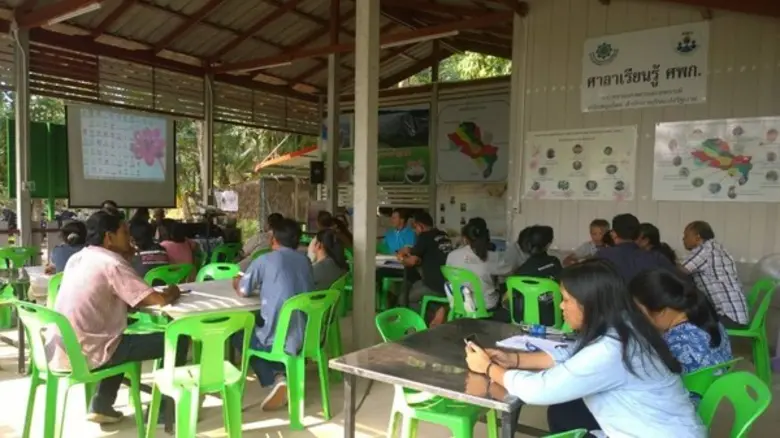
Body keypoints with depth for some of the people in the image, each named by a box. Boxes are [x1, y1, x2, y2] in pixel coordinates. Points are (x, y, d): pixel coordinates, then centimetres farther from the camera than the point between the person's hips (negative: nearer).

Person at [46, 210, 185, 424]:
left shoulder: (77, 258, 10)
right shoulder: (112, 264, -15)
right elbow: (159, 299, -20)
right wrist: (172, 293, 3)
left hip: (59, 351, 9)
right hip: (85, 355, -9)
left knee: (124, 338, 36)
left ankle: (101, 405, 29)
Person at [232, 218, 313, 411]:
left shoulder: (265, 260, -7)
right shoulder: (305, 260, 10)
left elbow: (242, 291, 4)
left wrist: (238, 282, 25)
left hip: (279, 339, -6)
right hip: (307, 336, 6)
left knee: (238, 335, 24)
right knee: (254, 325, 33)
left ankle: (274, 379, 5)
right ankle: (285, 374, 17)